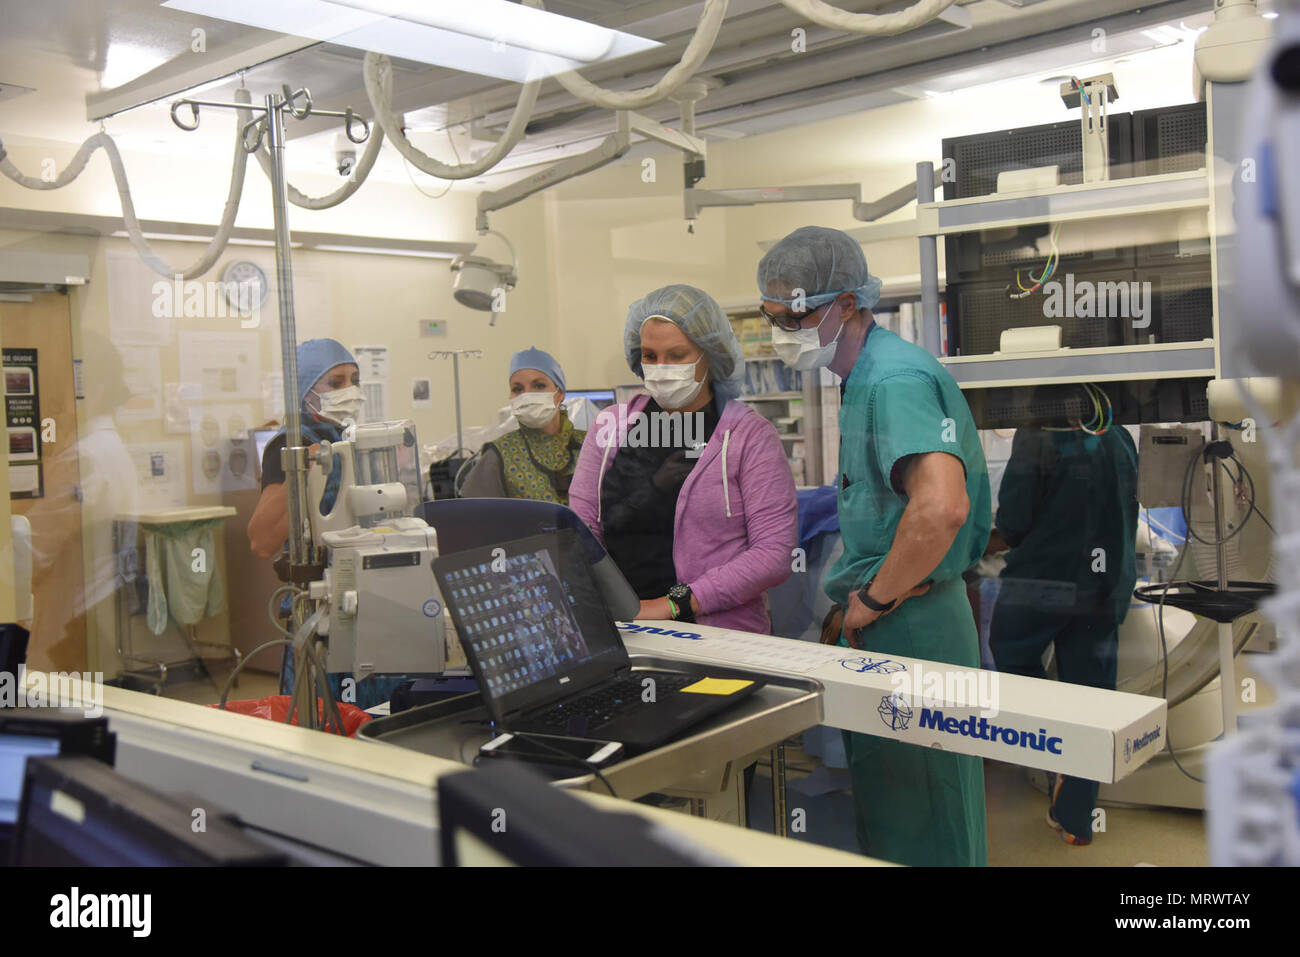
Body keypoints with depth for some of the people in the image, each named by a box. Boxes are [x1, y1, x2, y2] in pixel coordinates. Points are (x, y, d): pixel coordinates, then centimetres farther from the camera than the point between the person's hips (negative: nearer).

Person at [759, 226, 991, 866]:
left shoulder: (896, 380, -19)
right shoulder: (864, 378, 13)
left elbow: (942, 506, -35)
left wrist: (875, 600, -22)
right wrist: (864, 598, 14)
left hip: (909, 629, -10)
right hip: (883, 626, 10)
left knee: (921, 824, 3)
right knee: (880, 806, 21)